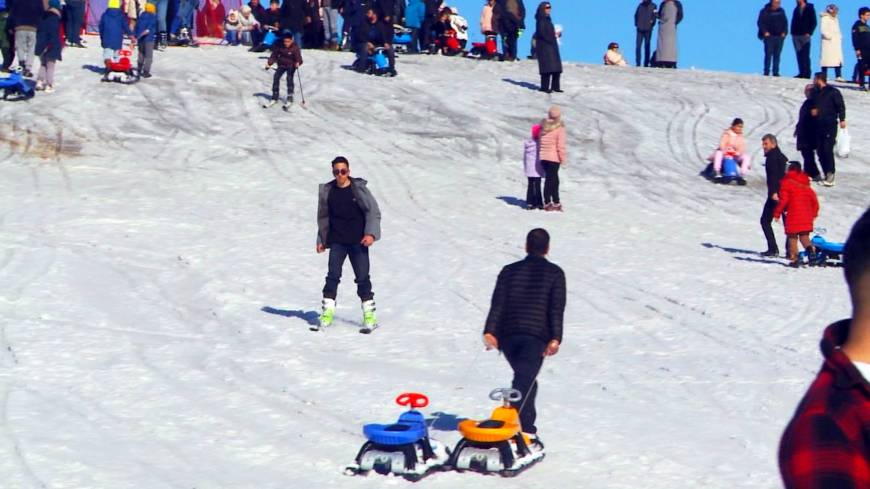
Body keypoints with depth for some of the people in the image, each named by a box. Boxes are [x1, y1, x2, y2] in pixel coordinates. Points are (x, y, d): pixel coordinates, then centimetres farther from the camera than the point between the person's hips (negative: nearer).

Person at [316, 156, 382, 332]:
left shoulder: (359, 188, -3)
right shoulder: (327, 191, 6)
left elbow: (373, 211, -4)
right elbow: (323, 217, 17)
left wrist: (371, 233, -15)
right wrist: (321, 240, 14)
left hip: (358, 241, -2)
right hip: (337, 241, 2)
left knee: (363, 278, -1)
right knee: (333, 276, -6)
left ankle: (369, 313, 7)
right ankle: (328, 311, 1)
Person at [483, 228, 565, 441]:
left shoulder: (509, 271, 14)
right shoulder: (554, 273, 6)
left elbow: (497, 304, 3)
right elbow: (557, 308, -4)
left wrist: (490, 332, -2)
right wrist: (555, 338, -9)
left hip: (507, 335, 4)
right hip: (536, 336, -4)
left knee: (525, 380, 21)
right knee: (524, 382, -11)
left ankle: (528, 429, 22)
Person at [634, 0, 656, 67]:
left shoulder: (653, 6, 6)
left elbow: (655, 16, -1)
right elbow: (636, 15, 16)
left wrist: (651, 24, -11)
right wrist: (636, 24, 4)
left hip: (648, 29, -2)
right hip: (640, 29, 2)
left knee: (647, 47, -1)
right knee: (638, 46, -5)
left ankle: (646, 64, 0)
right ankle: (638, 63, -4)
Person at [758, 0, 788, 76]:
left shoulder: (781, 11, 12)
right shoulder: (765, 11, -2)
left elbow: (785, 22, 17)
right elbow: (761, 22, -3)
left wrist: (784, 32, 4)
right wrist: (765, 32, -14)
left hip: (780, 36, 4)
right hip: (769, 36, -4)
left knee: (777, 55, 3)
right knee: (768, 54, -6)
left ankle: (776, 72, 6)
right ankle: (766, 72, -2)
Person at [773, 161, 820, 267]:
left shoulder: (787, 182, -5)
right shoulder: (806, 184, 14)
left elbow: (783, 200, -11)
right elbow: (814, 200, 14)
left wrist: (777, 213, -3)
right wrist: (814, 213, 25)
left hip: (793, 215, -5)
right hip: (807, 215, 5)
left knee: (792, 237, 4)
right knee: (804, 236, 13)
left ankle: (794, 259, -2)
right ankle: (810, 249, -15)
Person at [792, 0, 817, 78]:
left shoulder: (810, 9, 1)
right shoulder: (796, 9, 15)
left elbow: (814, 22, -2)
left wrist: (809, 33, -11)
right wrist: (793, 33, 4)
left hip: (805, 36, -5)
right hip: (796, 36, 5)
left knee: (805, 56, -8)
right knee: (799, 55, 3)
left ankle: (807, 73, -7)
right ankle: (801, 73, 5)